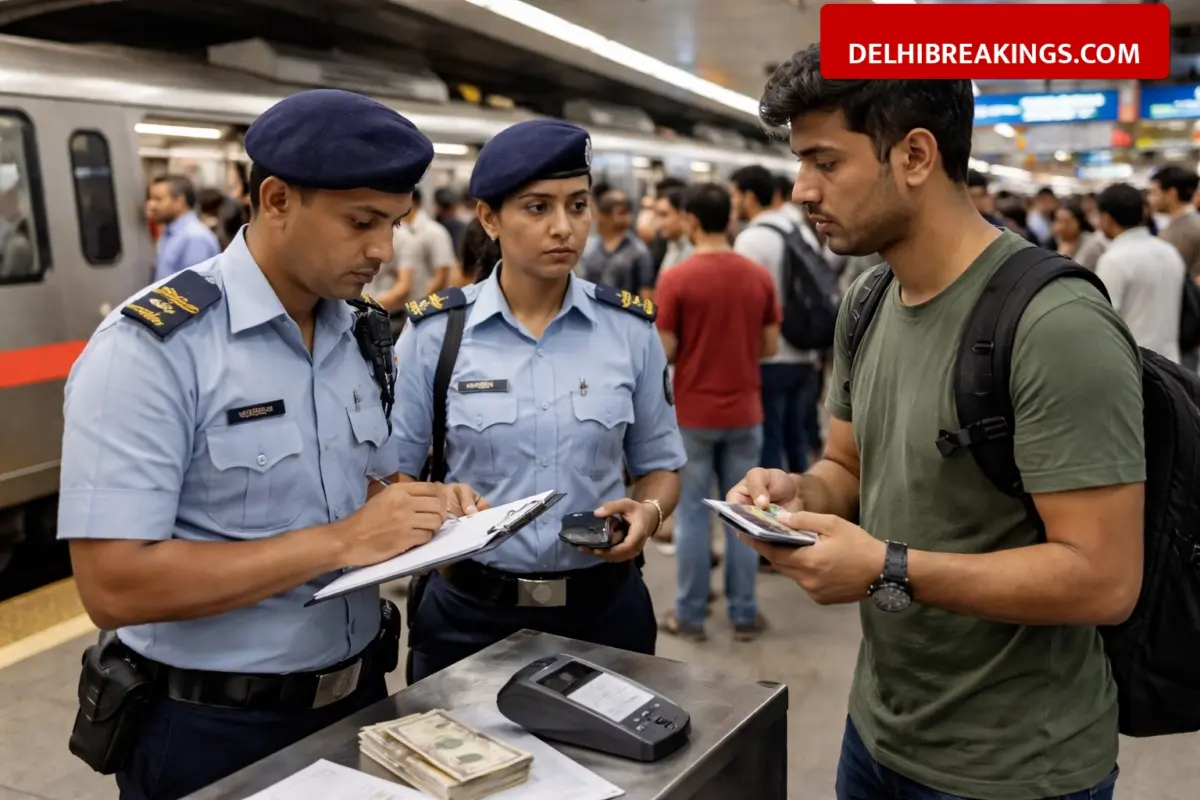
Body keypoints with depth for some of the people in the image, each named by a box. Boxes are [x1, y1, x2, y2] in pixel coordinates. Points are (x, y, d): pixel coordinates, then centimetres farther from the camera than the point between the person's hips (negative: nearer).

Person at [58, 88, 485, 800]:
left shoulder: (358, 335, 2)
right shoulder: (152, 347, -20)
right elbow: (114, 587, -25)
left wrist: (425, 505, -8)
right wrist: (339, 542, -26)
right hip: (214, 731, -6)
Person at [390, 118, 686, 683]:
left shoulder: (631, 329, -3)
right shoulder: (435, 331, -6)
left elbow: (659, 464, 7)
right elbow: (391, 471, 0)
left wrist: (648, 512, -14)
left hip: (603, 607, 1)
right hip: (468, 611, -1)